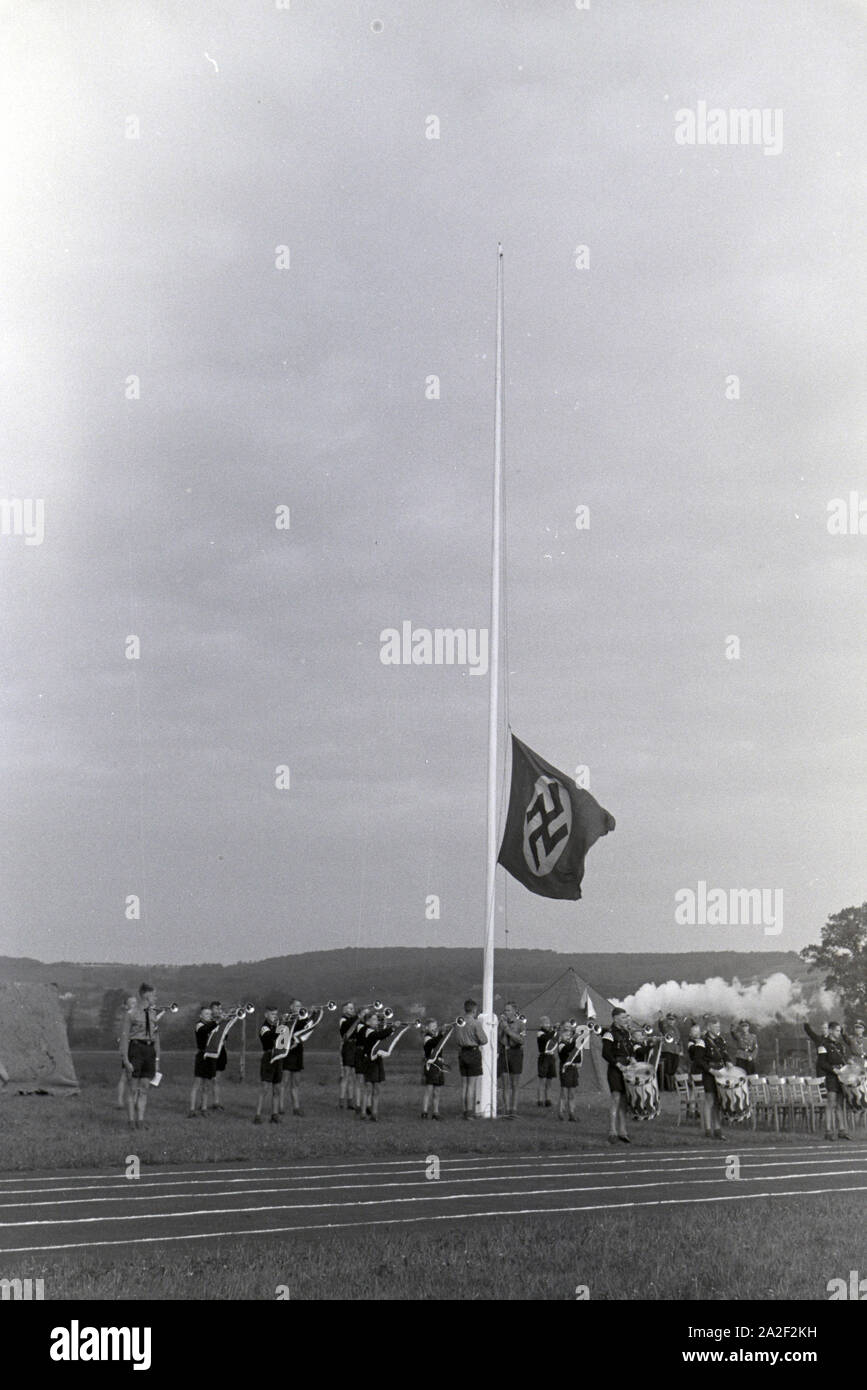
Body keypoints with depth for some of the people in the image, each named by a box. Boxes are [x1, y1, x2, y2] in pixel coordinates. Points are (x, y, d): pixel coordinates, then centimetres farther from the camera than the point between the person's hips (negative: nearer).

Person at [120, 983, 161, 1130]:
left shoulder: (153, 1014, 13)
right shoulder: (131, 1014, -6)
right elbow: (124, 1037, -7)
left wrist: (157, 1060, 15)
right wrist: (125, 1060, -13)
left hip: (150, 1050, 5)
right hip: (135, 1048, -5)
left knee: (144, 1090, 4)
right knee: (134, 1090, -1)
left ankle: (140, 1122, 7)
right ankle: (132, 1122, 5)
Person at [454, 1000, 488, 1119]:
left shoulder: (458, 1023, 8)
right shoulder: (475, 1023, -13)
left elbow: (457, 1040, 13)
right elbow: (484, 1040, -14)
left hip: (462, 1053, 6)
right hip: (474, 1053, -6)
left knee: (464, 1084, 13)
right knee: (472, 1084, -2)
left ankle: (465, 1110, 17)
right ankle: (470, 1112, -3)